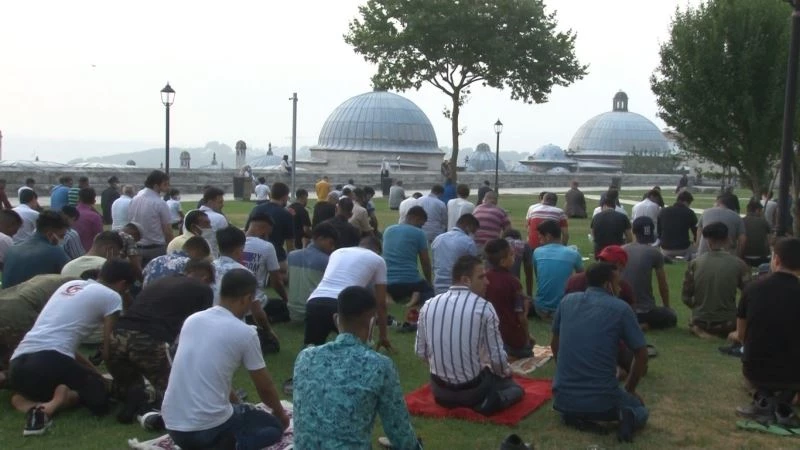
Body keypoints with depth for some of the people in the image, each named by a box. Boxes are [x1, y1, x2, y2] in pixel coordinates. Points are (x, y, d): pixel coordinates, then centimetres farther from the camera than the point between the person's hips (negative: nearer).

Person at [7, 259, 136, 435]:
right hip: (49, 361, -6)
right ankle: (57, 402, -13)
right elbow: (108, 351, 5)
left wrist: (93, 370, 38)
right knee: (98, 389, 16)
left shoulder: (70, 285, 26)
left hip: (17, 365, 6)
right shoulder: (111, 296, 5)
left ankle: (28, 402, 1)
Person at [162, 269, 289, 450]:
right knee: (275, 426, 17)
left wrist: (237, 403, 36)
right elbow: (265, 388, 5)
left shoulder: (192, 320, 9)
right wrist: (280, 413, 27)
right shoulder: (245, 333, -7)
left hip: (172, 425, 6)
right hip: (207, 428, -6)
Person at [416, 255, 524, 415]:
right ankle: (485, 402, -2)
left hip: (439, 389, 6)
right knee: (515, 388, 22)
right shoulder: (484, 308, -14)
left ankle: (449, 398, 14)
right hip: (472, 387, -6)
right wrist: (506, 371, 11)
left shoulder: (429, 305, -2)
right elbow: (497, 357, -12)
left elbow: (420, 352, 5)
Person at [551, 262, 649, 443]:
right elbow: (642, 355, 2)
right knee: (640, 409, 29)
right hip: (601, 400, -3)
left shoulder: (567, 301, 7)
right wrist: (629, 390, 18)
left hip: (564, 397, 3)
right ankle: (626, 416, -5)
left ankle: (571, 413, 7)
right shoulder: (621, 309, -5)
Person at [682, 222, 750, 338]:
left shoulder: (694, 264, -6)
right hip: (727, 323, -1)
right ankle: (730, 333, 7)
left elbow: (686, 298, -2)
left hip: (700, 321, 1)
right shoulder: (738, 264, -11)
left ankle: (699, 329, 6)